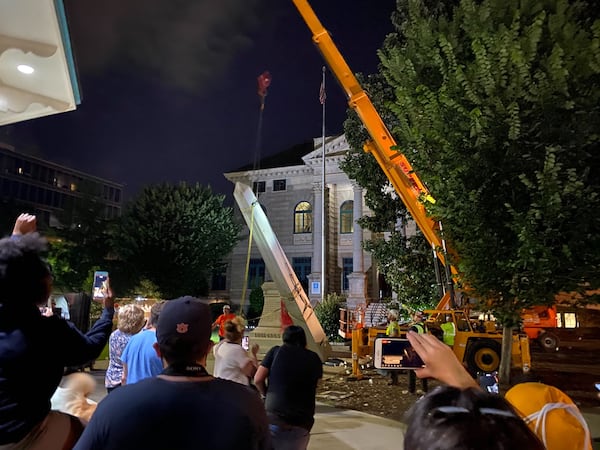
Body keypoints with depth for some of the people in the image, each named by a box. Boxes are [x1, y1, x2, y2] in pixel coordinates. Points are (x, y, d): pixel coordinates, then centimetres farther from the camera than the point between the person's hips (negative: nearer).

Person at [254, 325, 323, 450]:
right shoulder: (314, 358, 9)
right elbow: (313, 388, 15)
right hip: (302, 421, 2)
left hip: (274, 417, -2)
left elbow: (258, 380, -1)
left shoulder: (276, 351, 3)